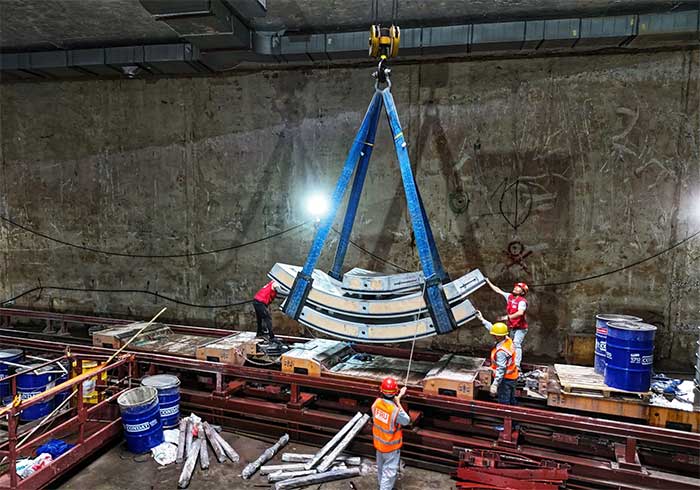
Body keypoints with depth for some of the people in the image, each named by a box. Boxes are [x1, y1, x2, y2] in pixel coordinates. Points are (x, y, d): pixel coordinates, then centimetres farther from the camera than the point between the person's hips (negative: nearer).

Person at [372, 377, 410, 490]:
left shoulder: (376, 403, -18)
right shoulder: (396, 411, -34)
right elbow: (406, 421, -15)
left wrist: (399, 396, 8)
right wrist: (399, 403, -15)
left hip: (379, 442, 7)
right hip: (391, 446, -7)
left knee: (381, 466, 27)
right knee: (389, 471, 9)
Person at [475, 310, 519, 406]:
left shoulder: (501, 351, -32)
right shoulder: (508, 339, -6)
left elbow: (501, 369, -31)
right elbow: (492, 327, 6)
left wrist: (495, 385, -29)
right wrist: (482, 319, 12)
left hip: (505, 379, -10)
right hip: (512, 376, 10)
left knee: (504, 403, 4)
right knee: (511, 401, 24)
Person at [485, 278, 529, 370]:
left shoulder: (522, 301, -17)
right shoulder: (510, 296, 6)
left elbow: (520, 312, -34)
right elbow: (498, 290, 16)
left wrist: (507, 317, -34)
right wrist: (488, 282, 18)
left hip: (520, 327, -8)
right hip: (512, 327, 8)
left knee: (516, 343, -22)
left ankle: (517, 365, -29)